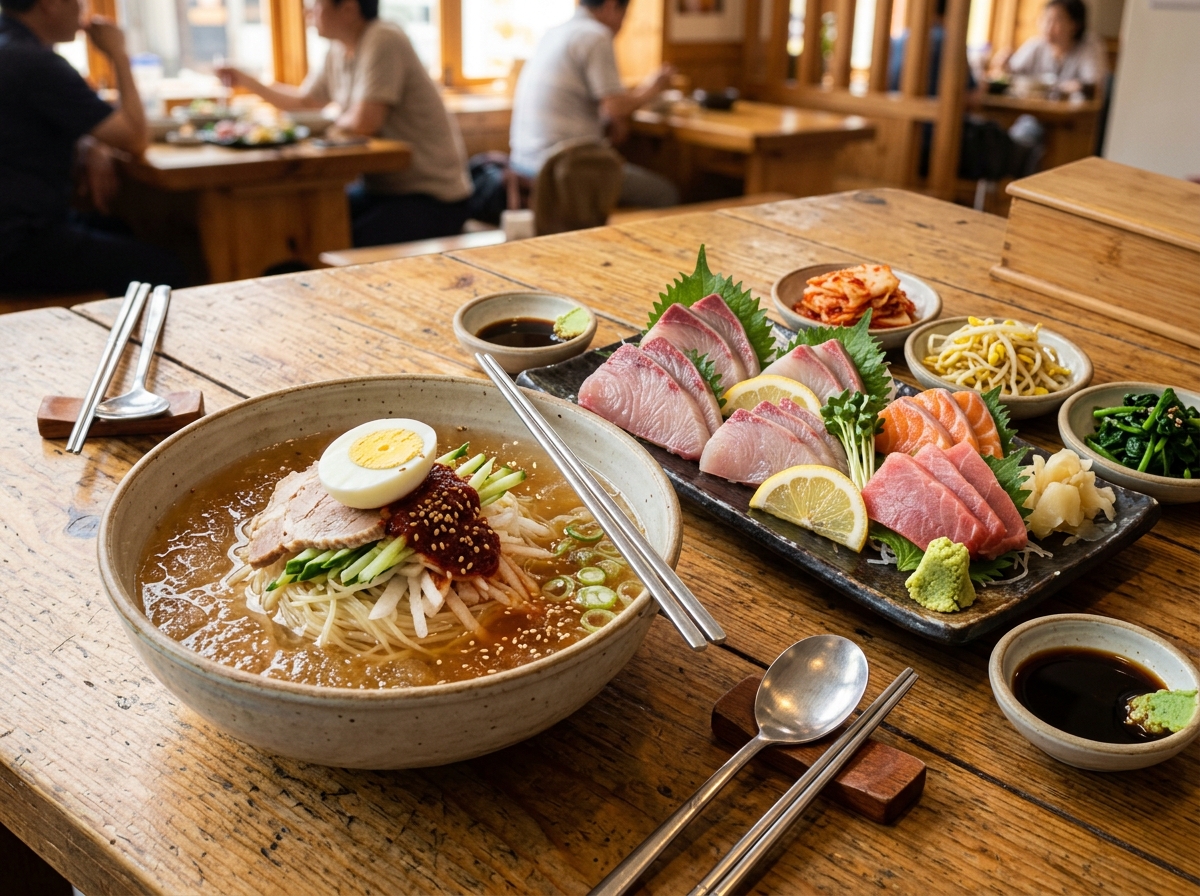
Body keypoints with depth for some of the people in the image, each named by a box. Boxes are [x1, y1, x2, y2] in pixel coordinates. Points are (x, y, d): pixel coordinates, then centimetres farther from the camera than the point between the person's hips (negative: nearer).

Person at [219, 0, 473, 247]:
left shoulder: (383, 41, -17)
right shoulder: (338, 54, 9)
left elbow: (364, 122, -23)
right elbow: (303, 100, 28)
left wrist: (338, 122, -1)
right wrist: (246, 81, 24)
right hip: (381, 187, 8)